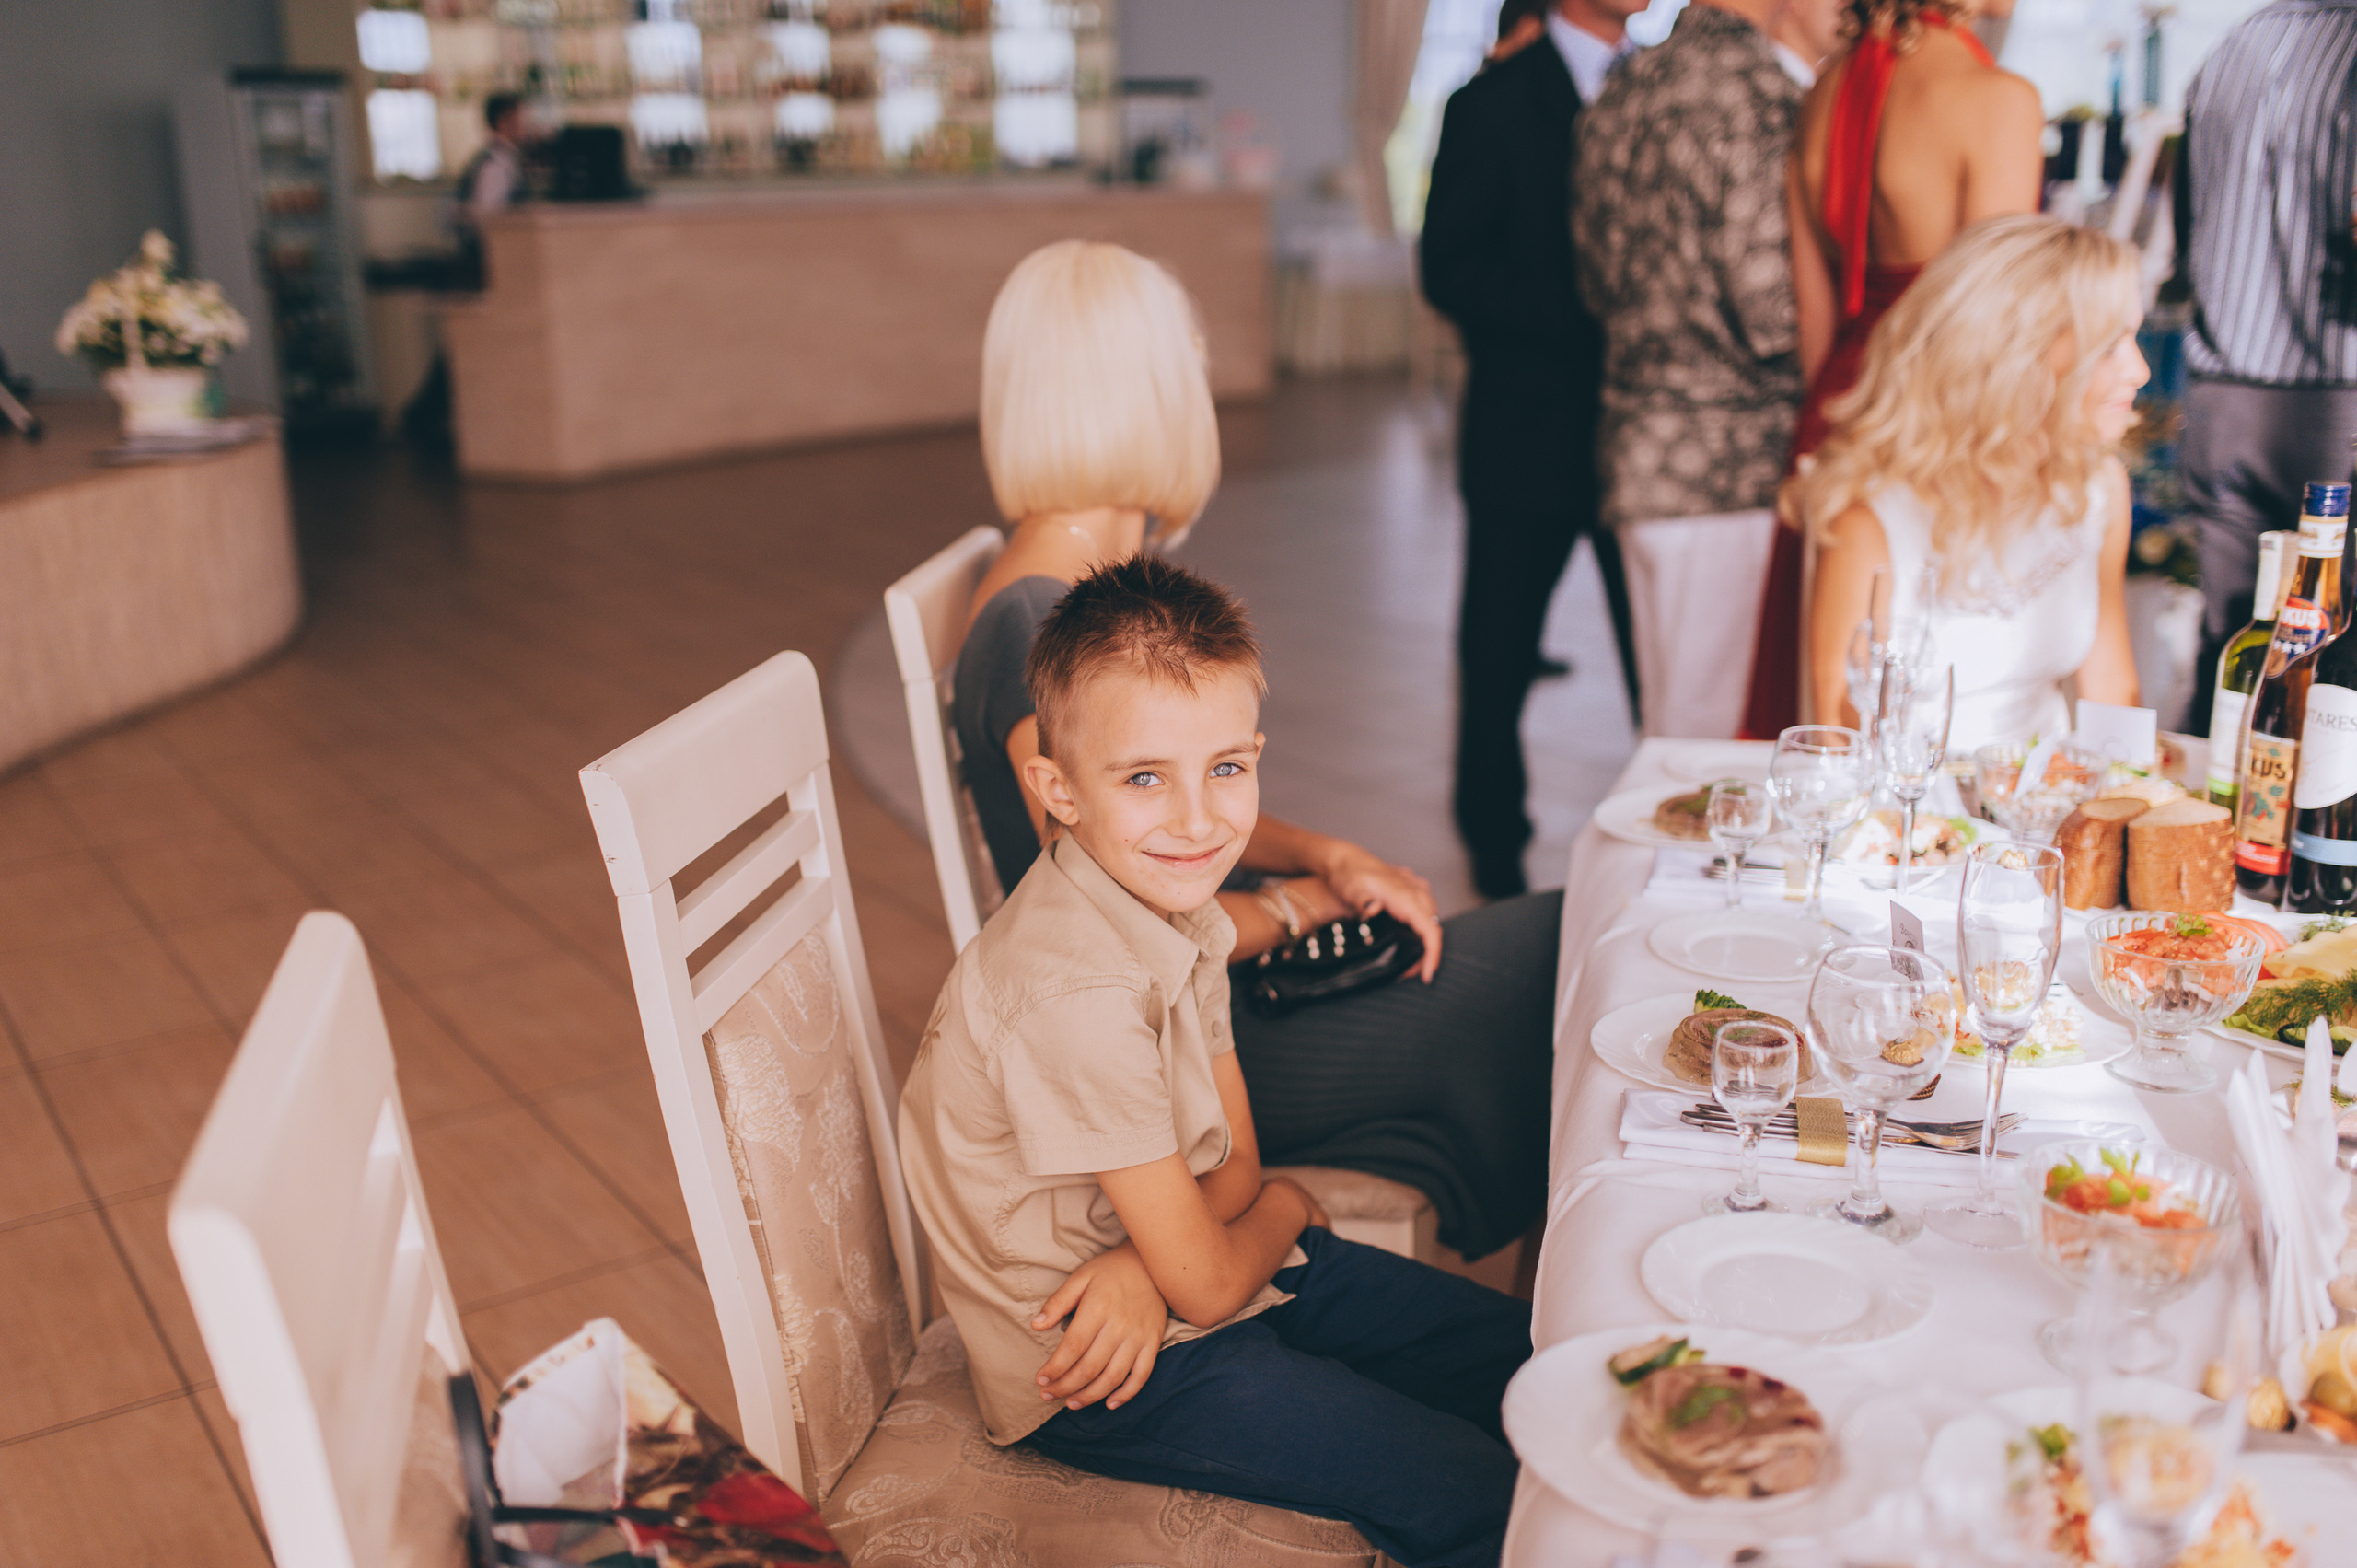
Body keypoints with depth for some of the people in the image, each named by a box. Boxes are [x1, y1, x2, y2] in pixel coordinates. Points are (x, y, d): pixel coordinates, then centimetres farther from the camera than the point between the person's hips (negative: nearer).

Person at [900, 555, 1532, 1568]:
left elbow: (1234, 1160, 0)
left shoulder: (1177, 907, -3)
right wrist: (1286, 1210, -1)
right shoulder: (1077, 995, -32)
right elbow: (1206, 1283, -23)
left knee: (1532, 1362, 11)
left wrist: (1144, 1266, -20)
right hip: (1099, 1380, -8)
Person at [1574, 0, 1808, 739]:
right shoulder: (1760, 90, -15)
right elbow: (1772, 311, -18)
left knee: (1675, 733, 16)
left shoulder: (1618, 93, 10)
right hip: (1737, 466, -8)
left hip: (1641, 455, 8)